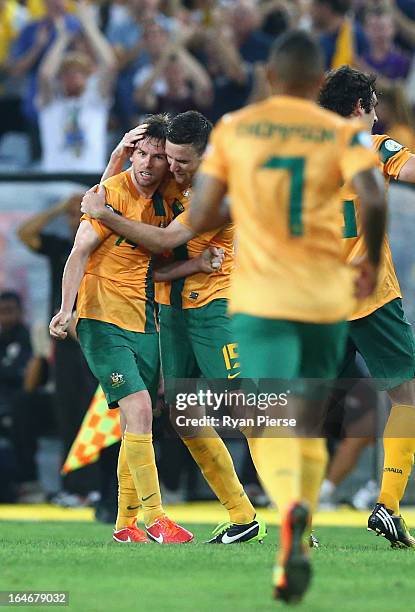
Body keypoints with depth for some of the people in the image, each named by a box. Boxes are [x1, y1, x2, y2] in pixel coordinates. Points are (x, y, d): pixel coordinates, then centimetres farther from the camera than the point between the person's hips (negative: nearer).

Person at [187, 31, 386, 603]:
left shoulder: (232, 129, 4)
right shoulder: (343, 133, 2)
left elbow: (200, 219, 1)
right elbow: (374, 200, -15)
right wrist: (372, 263, 1)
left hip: (259, 297, -1)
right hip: (326, 296, 1)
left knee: (270, 427, -7)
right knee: (306, 423, 15)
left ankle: (290, 504, -39)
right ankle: (293, 555, 13)